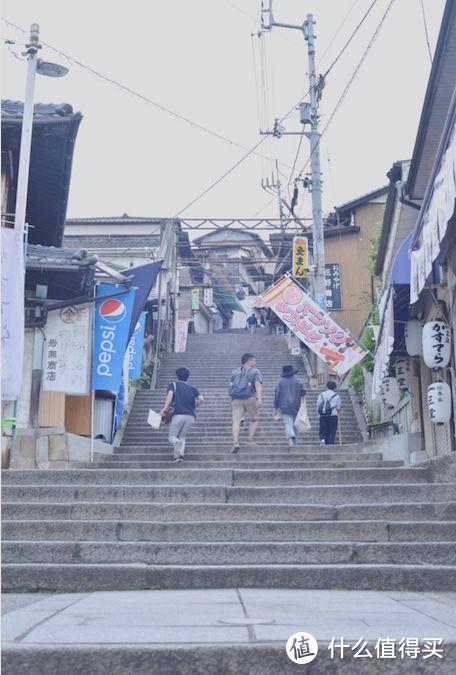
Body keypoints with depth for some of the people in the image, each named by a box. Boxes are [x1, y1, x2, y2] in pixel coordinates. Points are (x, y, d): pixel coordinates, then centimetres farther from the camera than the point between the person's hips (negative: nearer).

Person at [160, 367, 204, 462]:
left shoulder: (173, 385, 13)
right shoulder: (192, 388, 21)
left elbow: (170, 394, -7)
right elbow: (201, 399, 7)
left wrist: (165, 408, -12)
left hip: (178, 414, -3)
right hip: (191, 416, 3)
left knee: (172, 437, 8)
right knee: (182, 437, 16)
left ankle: (177, 442, -28)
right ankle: (180, 454, -10)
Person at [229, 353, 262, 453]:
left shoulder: (235, 372, 21)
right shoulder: (255, 371, 7)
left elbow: (231, 388, 21)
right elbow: (257, 385, -10)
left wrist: (232, 402, 31)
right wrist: (259, 398, -21)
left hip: (236, 400, 3)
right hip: (250, 399, -3)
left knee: (236, 422, -8)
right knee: (254, 420, 17)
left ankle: (235, 443, -26)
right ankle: (250, 440, 5)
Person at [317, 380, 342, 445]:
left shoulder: (321, 395, 11)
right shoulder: (336, 395, 5)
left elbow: (317, 406, 5)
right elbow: (338, 408, -2)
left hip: (322, 416, 2)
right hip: (333, 416, -2)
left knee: (323, 431, 7)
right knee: (332, 432, 4)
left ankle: (322, 439, -21)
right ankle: (330, 444, -4)